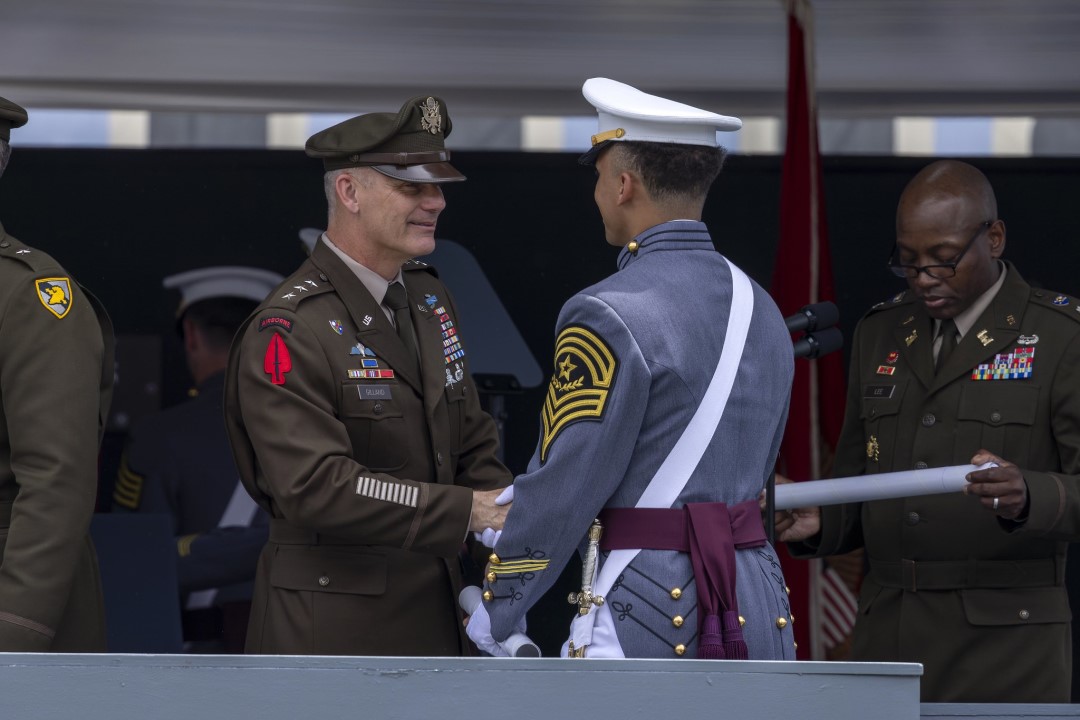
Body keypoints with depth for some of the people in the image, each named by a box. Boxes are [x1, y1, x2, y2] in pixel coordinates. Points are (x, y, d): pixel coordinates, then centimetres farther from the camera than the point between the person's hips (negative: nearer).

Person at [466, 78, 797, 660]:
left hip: (646, 614, -8)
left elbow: (562, 487, -12)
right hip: (760, 609, 8)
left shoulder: (610, 318, -13)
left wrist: (496, 614, 1)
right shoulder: (761, 310, 12)